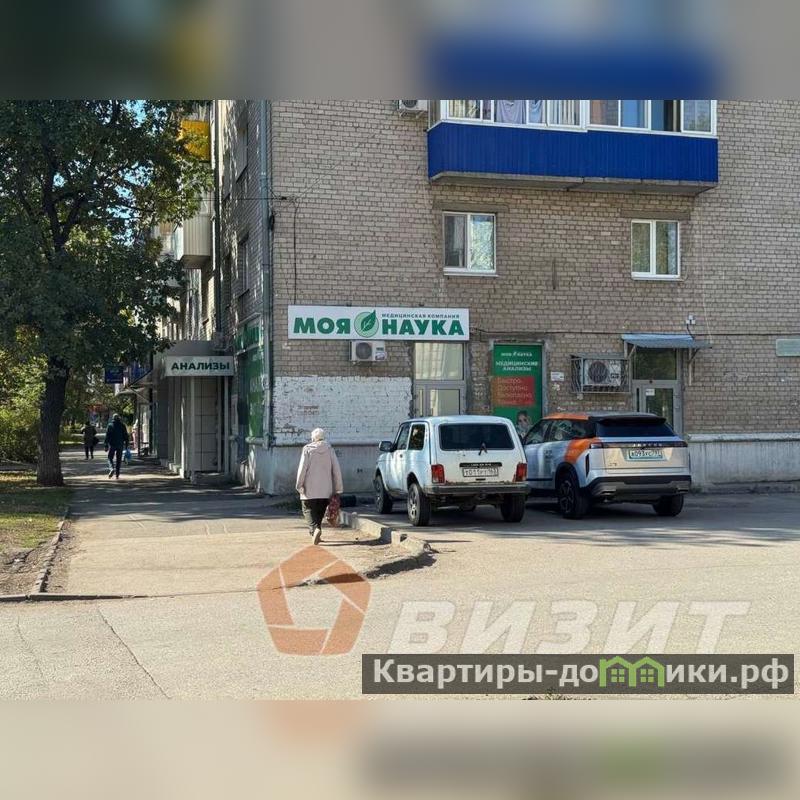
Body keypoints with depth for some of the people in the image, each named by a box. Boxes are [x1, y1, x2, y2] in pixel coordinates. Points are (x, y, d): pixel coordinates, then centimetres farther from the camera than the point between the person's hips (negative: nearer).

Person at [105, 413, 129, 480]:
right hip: (120, 445, 2)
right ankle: (117, 475, 7)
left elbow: (107, 436, -4)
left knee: (110, 458, 9)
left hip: (112, 445, -2)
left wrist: (106, 446, -2)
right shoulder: (122, 425, 4)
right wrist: (126, 444, 7)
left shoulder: (110, 425, -2)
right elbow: (126, 435, 3)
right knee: (118, 460, 8)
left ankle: (111, 469, -19)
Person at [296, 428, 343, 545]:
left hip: (310, 489, -3)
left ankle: (315, 529, -24)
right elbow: (336, 469, 0)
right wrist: (338, 489, 4)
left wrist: (299, 485, -3)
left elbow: (302, 468, -10)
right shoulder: (329, 450, 3)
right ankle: (317, 533, 21)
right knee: (320, 512, 16)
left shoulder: (307, 449, -4)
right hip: (326, 489, 3)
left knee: (309, 510, 0)